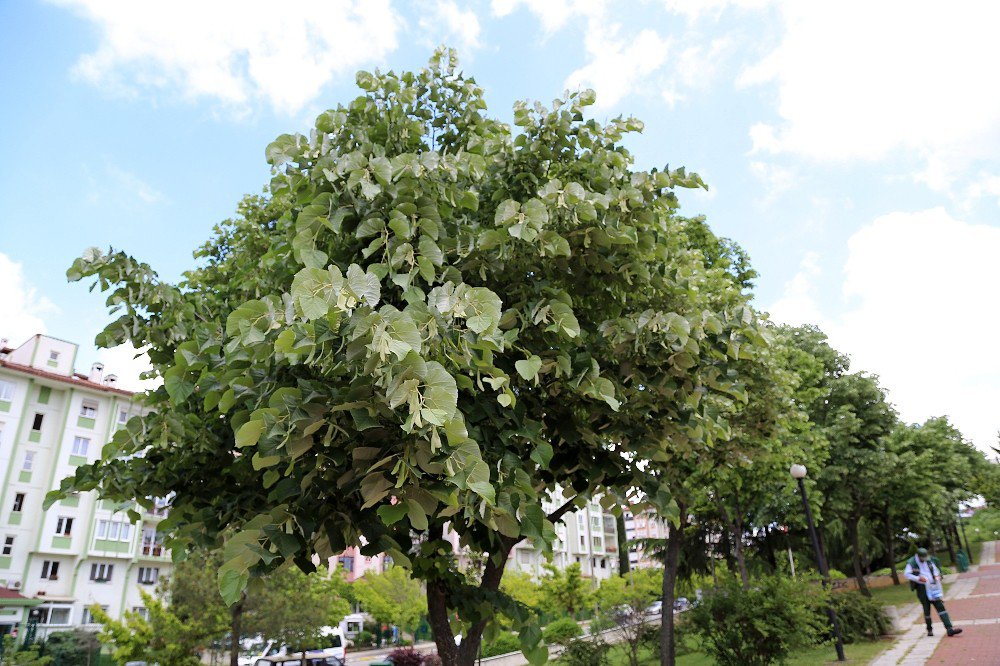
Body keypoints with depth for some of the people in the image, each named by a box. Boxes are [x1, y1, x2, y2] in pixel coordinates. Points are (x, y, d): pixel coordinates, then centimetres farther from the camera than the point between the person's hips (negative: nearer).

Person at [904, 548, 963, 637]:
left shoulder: (929, 561, 5)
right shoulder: (912, 563, -11)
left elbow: (935, 569, 18)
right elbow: (906, 574, -13)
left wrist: (937, 576, -2)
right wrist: (918, 578, -22)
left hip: (932, 587, 4)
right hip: (921, 588, -4)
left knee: (940, 607, -4)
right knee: (926, 609, 4)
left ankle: (949, 629, -8)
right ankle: (929, 630, 19)